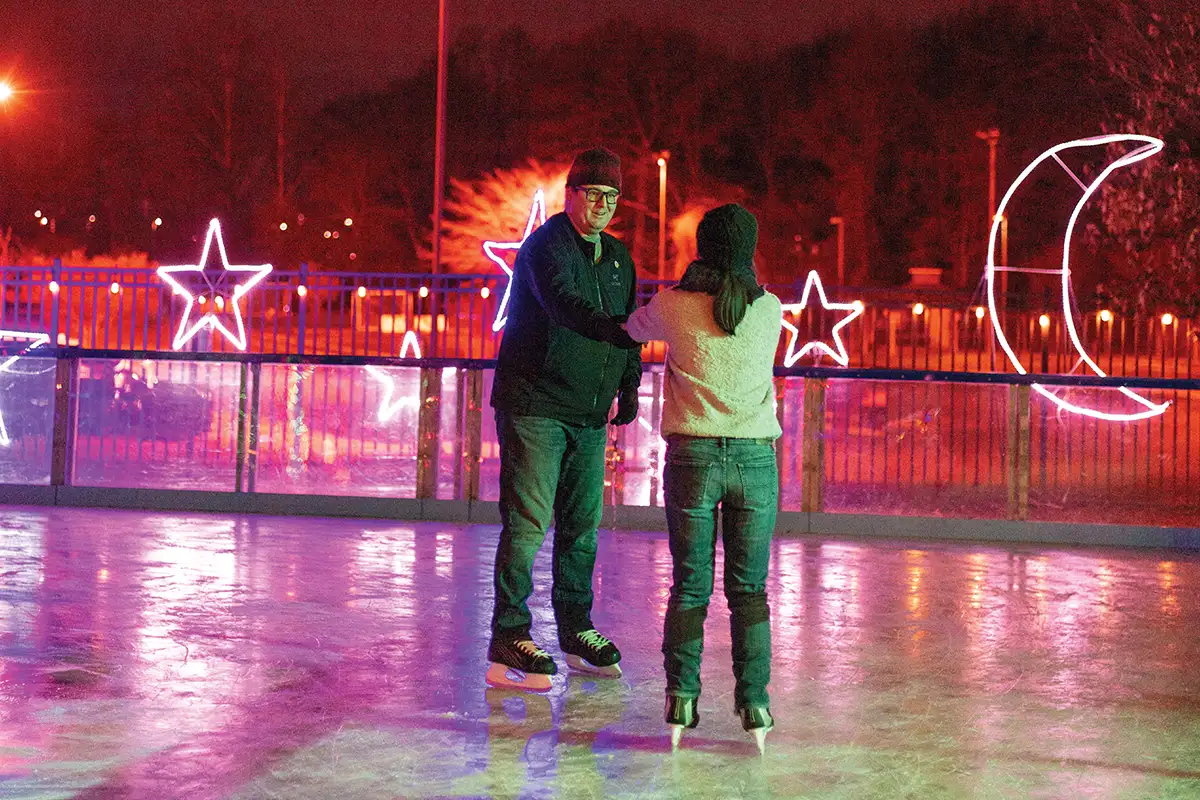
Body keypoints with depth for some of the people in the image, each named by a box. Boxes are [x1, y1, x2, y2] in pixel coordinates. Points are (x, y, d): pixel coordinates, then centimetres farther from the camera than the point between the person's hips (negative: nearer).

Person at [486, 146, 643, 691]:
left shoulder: (617, 258, 16)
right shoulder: (545, 245, -10)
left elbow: (625, 323, 23)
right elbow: (564, 304, -28)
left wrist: (629, 386, 12)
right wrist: (619, 331, -44)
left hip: (588, 415, 8)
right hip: (534, 406, -7)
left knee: (582, 525, 12)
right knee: (527, 522, -9)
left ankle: (576, 632, 23)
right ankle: (508, 639, -4)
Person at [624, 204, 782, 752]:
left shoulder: (672, 306, 0)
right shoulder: (770, 310, 4)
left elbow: (633, 328, 21)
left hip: (692, 455, -1)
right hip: (756, 459, 1)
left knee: (690, 588, 8)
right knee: (749, 589, 10)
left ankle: (681, 699, 3)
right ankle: (753, 704, 5)